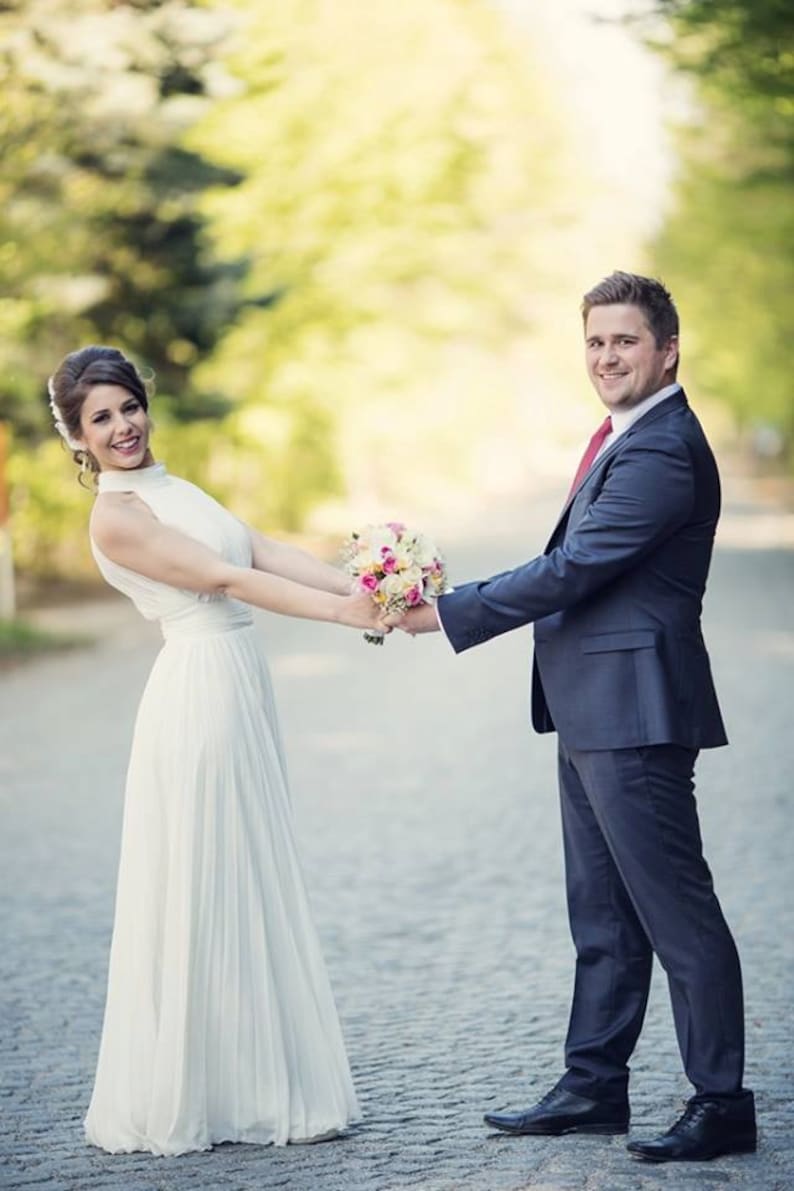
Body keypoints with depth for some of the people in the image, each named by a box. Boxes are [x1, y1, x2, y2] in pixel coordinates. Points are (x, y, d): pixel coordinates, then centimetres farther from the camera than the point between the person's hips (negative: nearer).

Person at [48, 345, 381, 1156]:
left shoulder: (171, 490, 16)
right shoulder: (116, 516, -10)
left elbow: (267, 553, 6)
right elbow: (225, 579, -18)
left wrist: (364, 588, -7)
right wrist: (341, 612, -24)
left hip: (240, 699, 9)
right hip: (200, 700, -9)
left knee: (247, 890, 12)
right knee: (205, 894, -2)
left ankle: (252, 1085, 21)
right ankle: (184, 1099, 8)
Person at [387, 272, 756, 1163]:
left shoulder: (661, 451, -18)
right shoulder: (631, 438, 16)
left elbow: (572, 570, -21)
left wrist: (449, 614, -15)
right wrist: (453, 599, 11)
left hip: (635, 714, -11)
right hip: (597, 714, 11)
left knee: (676, 910, -4)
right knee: (603, 917, 16)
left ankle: (721, 1103, 3)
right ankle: (593, 1086, 26)